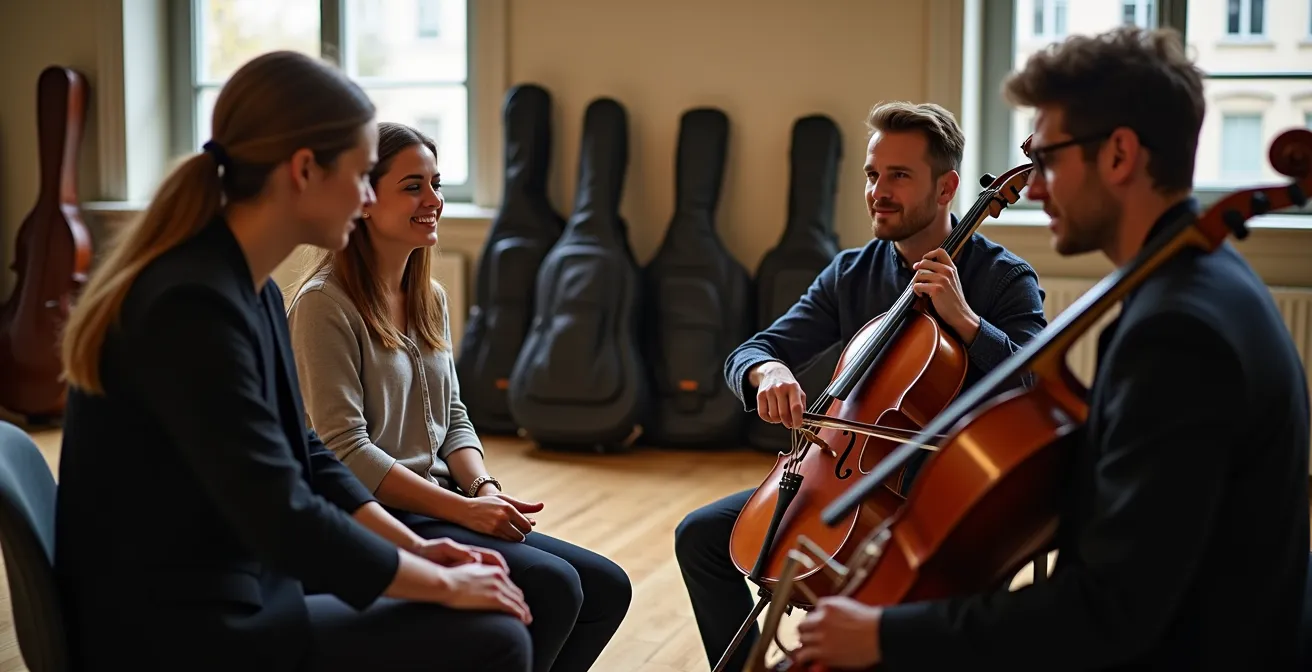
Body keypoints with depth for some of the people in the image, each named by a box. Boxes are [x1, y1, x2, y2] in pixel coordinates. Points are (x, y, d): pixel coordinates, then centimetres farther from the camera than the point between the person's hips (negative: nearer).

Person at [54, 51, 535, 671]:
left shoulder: (249, 288, 6)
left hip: (226, 593, 10)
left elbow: (303, 457, 13)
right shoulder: (196, 304, -25)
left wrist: (415, 547, 4)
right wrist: (443, 583, -15)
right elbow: (287, 521, -27)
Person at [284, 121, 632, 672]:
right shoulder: (326, 303, -13)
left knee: (606, 587, -3)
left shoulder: (430, 298, 13)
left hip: (438, 510, 8)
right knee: (551, 586, -23)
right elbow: (345, 449, -18)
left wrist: (485, 489, -6)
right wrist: (464, 508, -19)